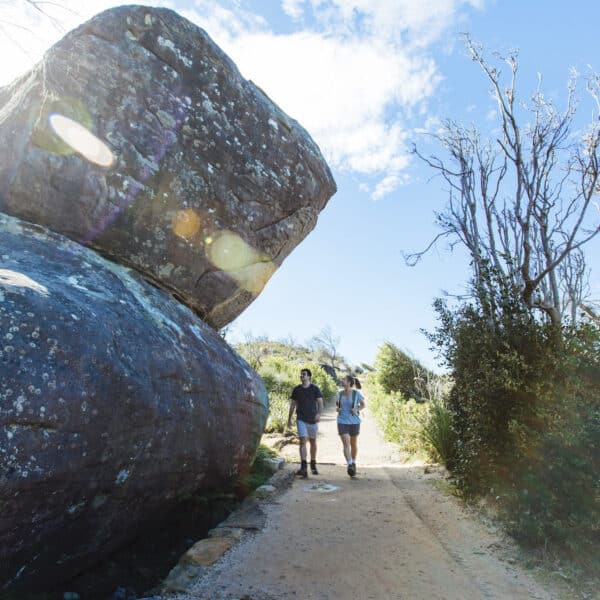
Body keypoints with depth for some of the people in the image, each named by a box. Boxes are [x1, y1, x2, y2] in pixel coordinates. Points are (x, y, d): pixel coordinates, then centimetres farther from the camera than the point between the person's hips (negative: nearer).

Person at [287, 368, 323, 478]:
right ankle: (303, 468, -16)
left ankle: (313, 465, 31)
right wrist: (289, 419, 10)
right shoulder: (296, 389, 4)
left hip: (312, 419, 0)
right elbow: (293, 404, 10)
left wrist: (319, 413, -25)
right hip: (301, 419, 0)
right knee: (302, 441, -12)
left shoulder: (315, 388, -2)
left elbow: (320, 402, -8)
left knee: (313, 441, 13)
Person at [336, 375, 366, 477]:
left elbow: (363, 404, 6)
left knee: (354, 444, 14)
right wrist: (337, 408, -2)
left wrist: (357, 410, -12)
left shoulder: (357, 393, -9)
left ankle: (353, 463, 37)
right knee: (346, 444, -13)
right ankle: (349, 465, -14)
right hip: (342, 422, 1)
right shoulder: (339, 393, 0)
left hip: (354, 422, -1)